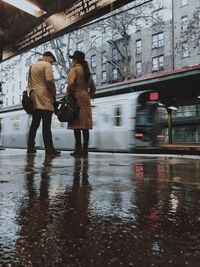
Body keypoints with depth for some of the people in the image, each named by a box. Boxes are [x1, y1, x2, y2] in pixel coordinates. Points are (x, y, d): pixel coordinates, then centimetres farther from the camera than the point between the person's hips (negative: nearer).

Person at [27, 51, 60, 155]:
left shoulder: (32, 66, 23)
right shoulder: (47, 65, -1)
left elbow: (29, 82, 22)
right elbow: (49, 80, -14)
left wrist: (32, 93, 20)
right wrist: (54, 93, -3)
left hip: (34, 97, 8)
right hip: (44, 97, -7)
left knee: (34, 124, 8)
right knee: (46, 124, -10)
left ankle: (30, 147, 9)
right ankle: (49, 148, -11)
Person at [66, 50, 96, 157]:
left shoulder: (74, 69, -2)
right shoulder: (88, 71, 20)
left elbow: (71, 84, -17)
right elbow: (93, 87, 20)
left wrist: (68, 94, -5)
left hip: (76, 97, -7)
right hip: (86, 99, 7)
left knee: (77, 125, -9)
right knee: (85, 126, 3)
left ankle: (78, 149, -10)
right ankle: (85, 150, 4)